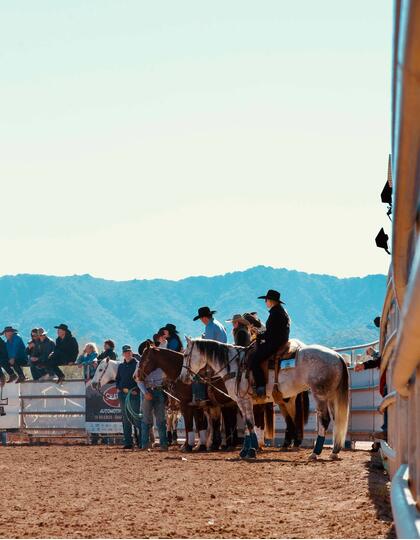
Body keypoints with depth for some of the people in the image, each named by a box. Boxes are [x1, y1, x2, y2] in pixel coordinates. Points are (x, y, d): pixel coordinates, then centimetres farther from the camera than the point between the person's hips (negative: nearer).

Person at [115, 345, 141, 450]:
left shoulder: (137, 364, -2)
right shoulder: (121, 366, 14)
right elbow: (117, 379, 18)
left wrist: (136, 390, -17)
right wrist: (119, 388, 0)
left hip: (134, 394, -6)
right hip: (123, 394, 6)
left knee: (136, 419, -10)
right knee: (126, 420, 6)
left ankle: (143, 440, -5)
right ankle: (128, 443, 9)